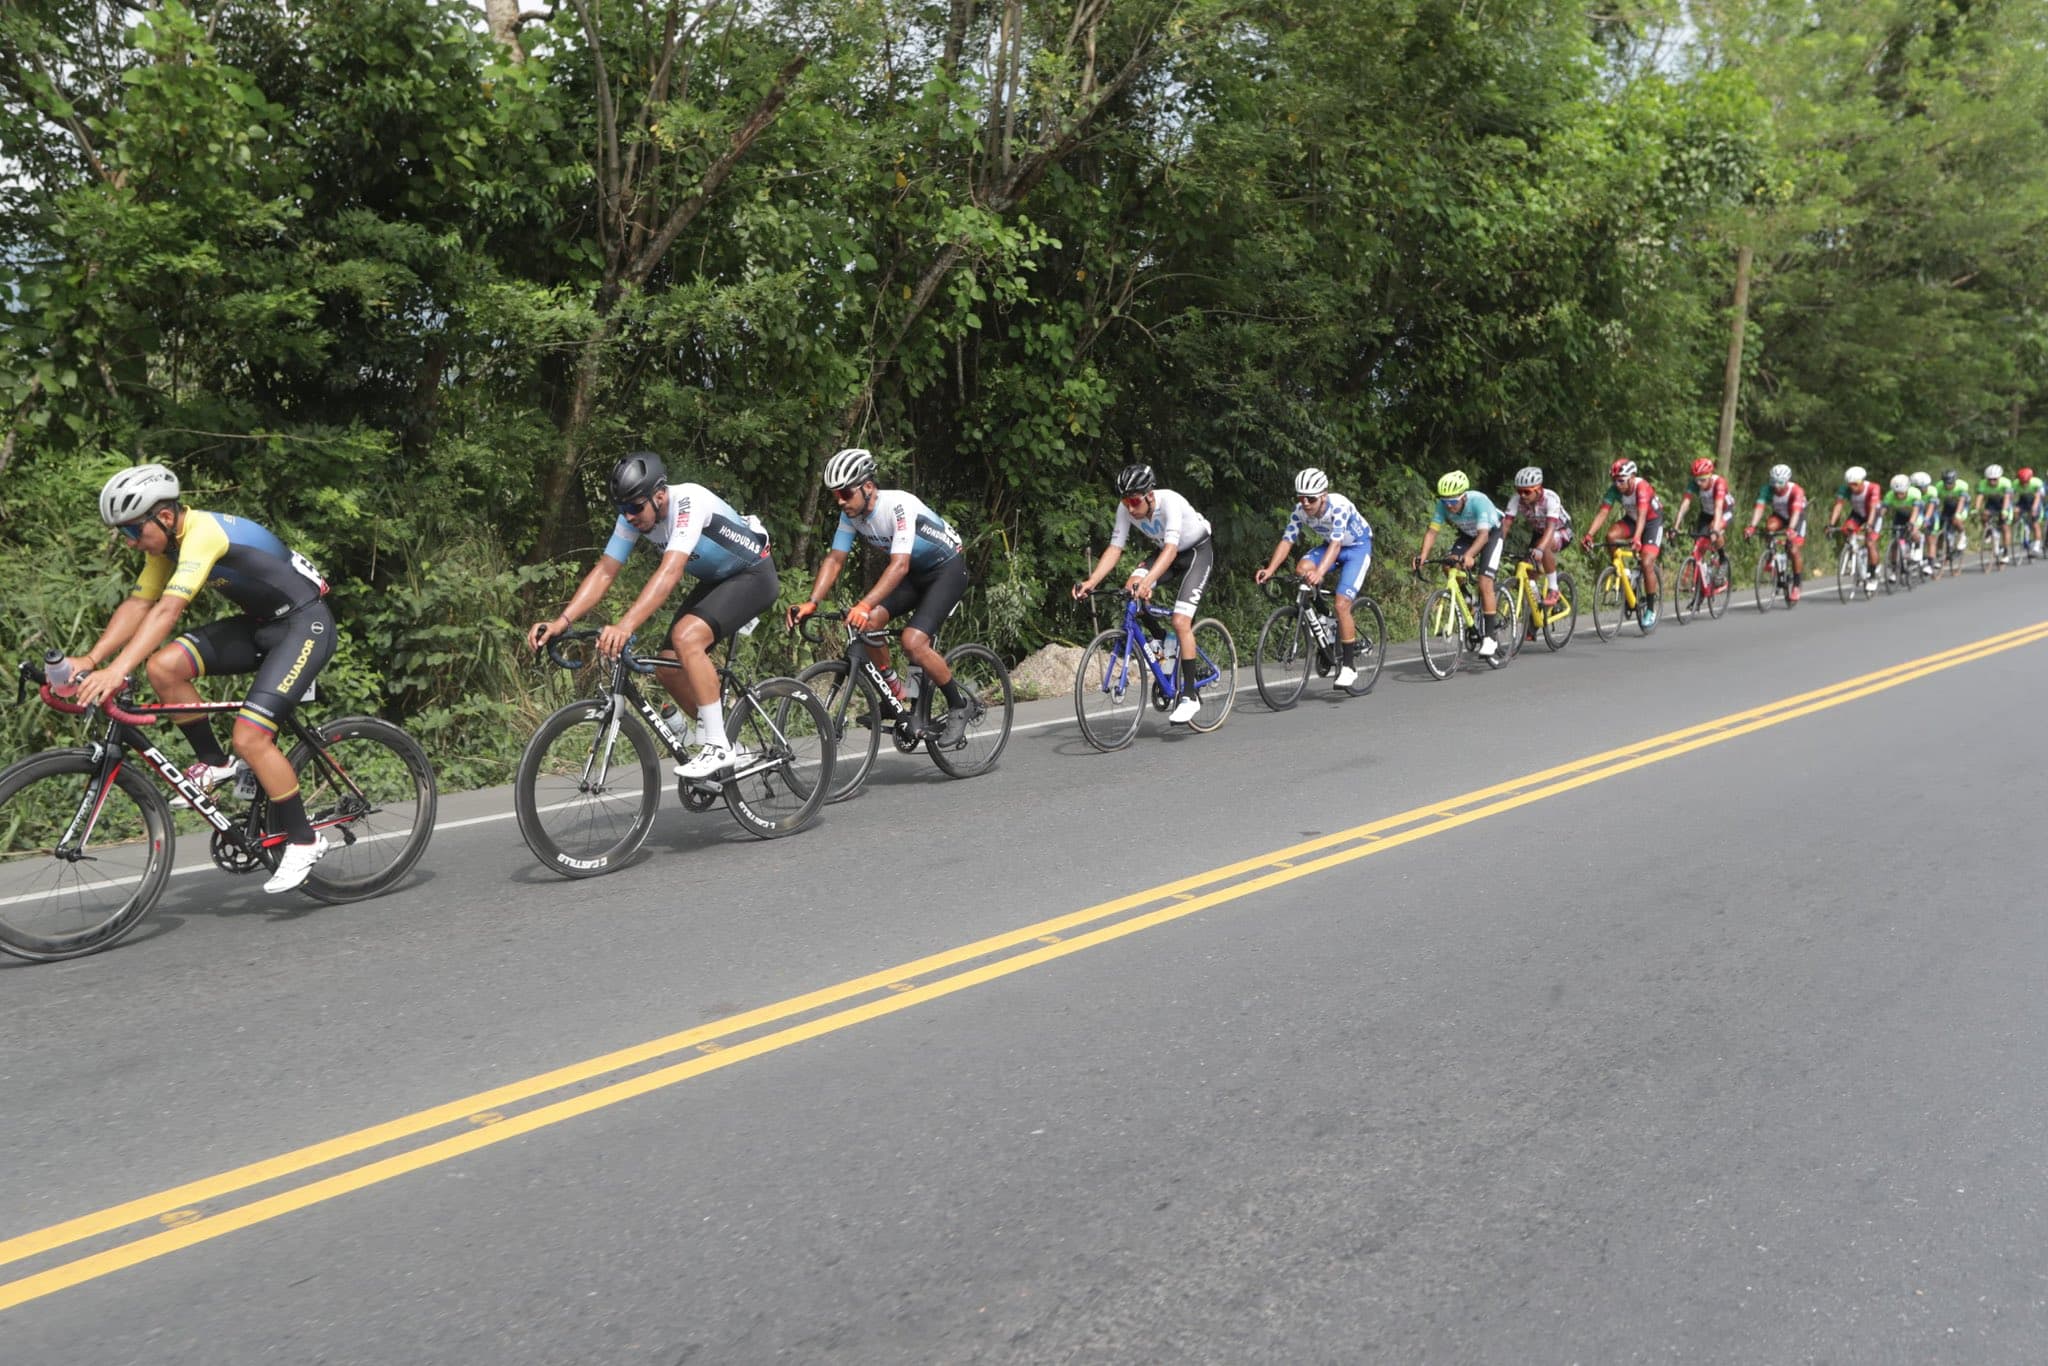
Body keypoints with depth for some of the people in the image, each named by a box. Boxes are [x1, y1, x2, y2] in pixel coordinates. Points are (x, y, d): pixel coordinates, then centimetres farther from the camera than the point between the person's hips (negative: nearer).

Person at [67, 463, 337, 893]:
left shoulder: (203, 532, -25)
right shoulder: (166, 542, 3)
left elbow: (167, 610, -34)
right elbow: (137, 605, 2)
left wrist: (116, 671, -40)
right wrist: (90, 659, -10)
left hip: (305, 624, -9)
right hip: (260, 623, 9)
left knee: (249, 737, -18)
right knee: (164, 666, -11)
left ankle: (304, 840, -3)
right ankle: (214, 763, 7)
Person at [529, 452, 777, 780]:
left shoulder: (689, 502, -33)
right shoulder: (633, 516, -11)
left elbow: (670, 572, -45)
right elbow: (603, 572, -11)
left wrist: (625, 626, -55)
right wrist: (560, 622, -24)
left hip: (754, 574, -8)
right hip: (716, 580, 8)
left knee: (687, 636, -29)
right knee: (668, 665, -3)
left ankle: (717, 746, -21)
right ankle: (715, 737, 18)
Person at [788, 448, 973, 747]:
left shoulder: (899, 505, -32)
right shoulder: (851, 513, -10)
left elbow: (899, 565, -41)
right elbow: (834, 559, -10)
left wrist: (864, 604, -53)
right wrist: (811, 603, -25)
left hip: (947, 568, -7)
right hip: (915, 572, 7)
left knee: (913, 641, -24)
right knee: (868, 622, -17)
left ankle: (958, 706, -2)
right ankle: (896, 696, 2)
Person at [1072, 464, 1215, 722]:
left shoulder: (1170, 501, -35)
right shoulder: (1125, 509, -18)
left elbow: (1171, 548, -45)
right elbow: (1115, 549, -19)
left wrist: (1147, 582, -59)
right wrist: (1090, 582, -32)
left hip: (1198, 551, -6)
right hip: (1167, 552, 6)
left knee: (1180, 622, -21)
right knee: (1131, 588, -20)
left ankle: (1190, 697, -14)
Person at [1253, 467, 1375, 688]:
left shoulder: (1339, 506, -34)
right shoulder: (1300, 511, -18)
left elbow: (1336, 544, -43)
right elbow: (1286, 541, -19)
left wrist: (1320, 572, -59)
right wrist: (1270, 569, -35)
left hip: (1358, 546, -6)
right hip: (1330, 545, 6)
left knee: (1342, 604, -20)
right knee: (1302, 569, -26)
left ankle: (1349, 666, -9)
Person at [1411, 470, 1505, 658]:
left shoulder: (1479, 501, -37)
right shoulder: (1443, 505, -25)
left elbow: (1483, 534, -44)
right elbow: (1432, 531, -27)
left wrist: (1469, 555, -61)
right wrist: (1423, 555, -43)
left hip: (1492, 533, -5)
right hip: (1467, 535, 5)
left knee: (1484, 582, -19)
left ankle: (1490, 638, -15)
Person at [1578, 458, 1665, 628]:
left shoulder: (1642, 487, -33)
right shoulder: (1614, 489, -19)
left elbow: (1642, 515, -45)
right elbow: (1602, 513, -27)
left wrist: (1636, 539, -60)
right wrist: (1589, 534, -42)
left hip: (1653, 520, -5)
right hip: (1631, 519, 5)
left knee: (1647, 563, -18)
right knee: (1611, 536, -27)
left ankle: (1651, 609, -5)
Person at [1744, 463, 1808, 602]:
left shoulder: (1796, 491, -33)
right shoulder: (1767, 489, -26)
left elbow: (1796, 511, -46)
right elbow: (1759, 507, -37)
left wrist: (1791, 529, -63)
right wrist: (1752, 526, -53)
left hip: (1796, 517, -3)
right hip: (1779, 515, 3)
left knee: (1794, 550, -15)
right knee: (1770, 528, -33)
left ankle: (1796, 586, -2)